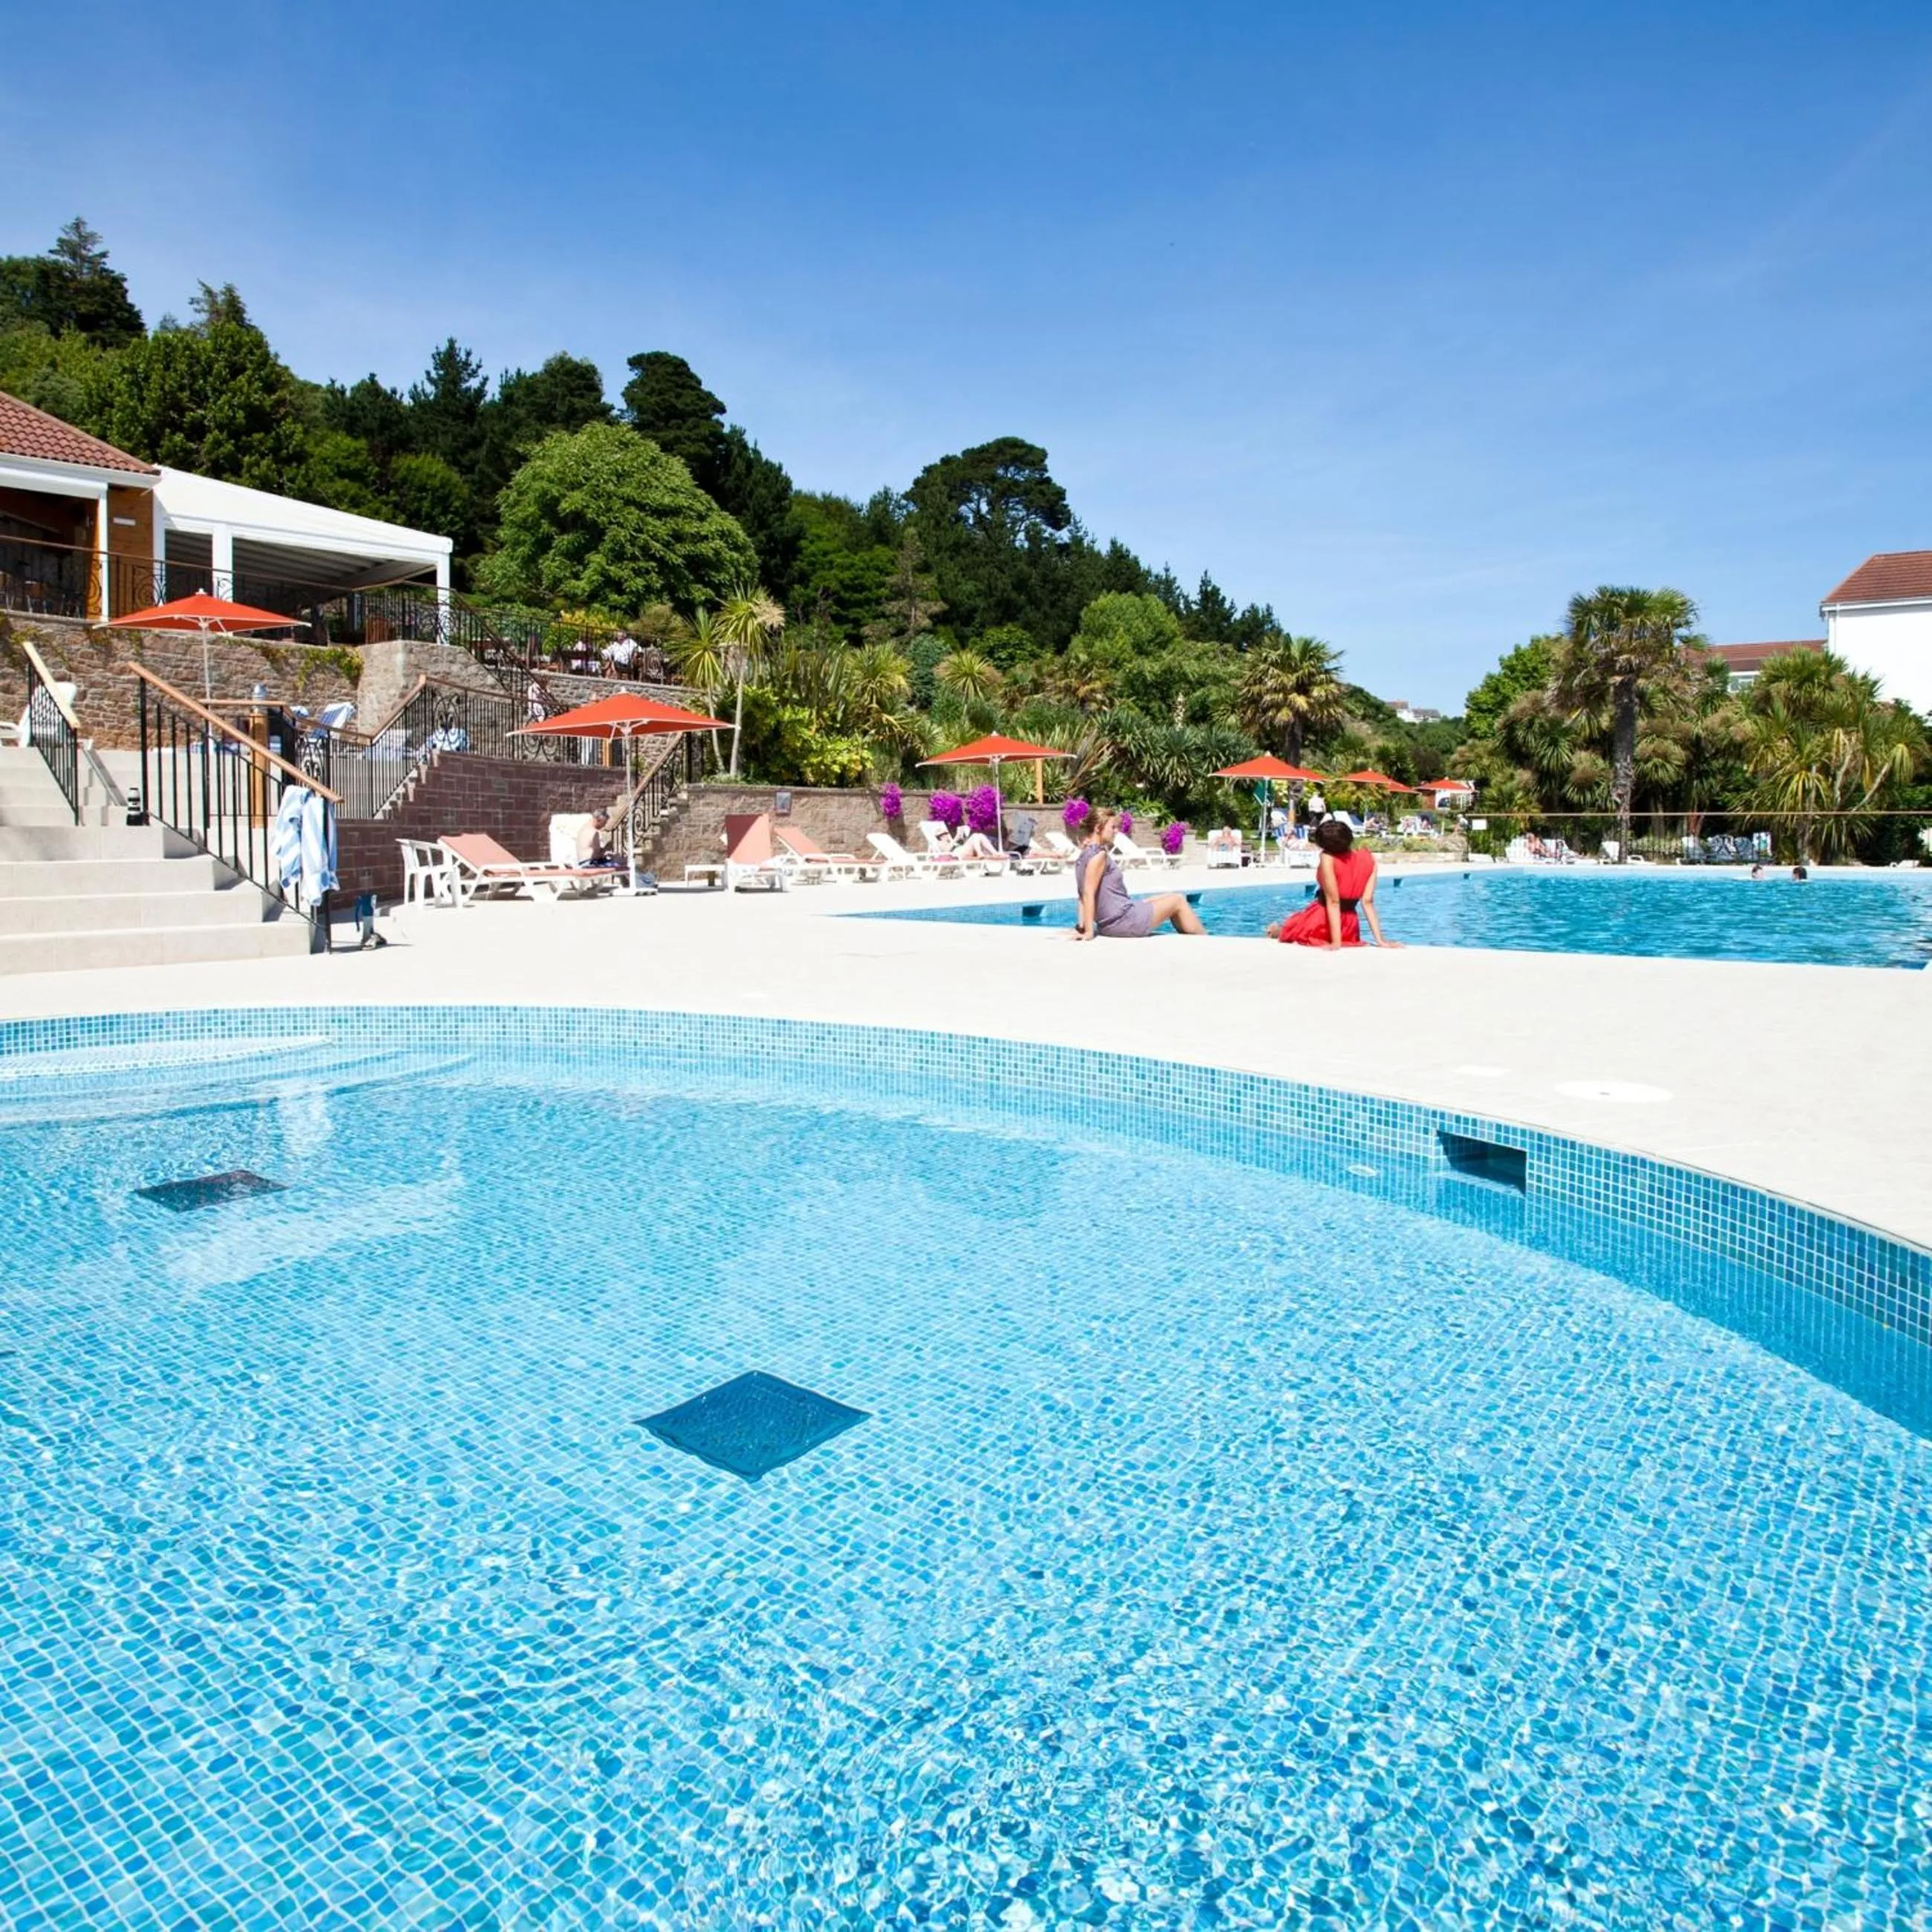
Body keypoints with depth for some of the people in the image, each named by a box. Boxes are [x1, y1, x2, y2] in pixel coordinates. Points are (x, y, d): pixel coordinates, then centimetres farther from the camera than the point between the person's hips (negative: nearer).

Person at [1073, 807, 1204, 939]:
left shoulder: (1084, 856, 10)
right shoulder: (1099, 855, -18)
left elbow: (1084, 895, 9)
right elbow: (1088, 894, -23)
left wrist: (1083, 927, 8)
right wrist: (1089, 931, -24)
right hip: (1124, 921, -10)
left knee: (1168, 897, 27)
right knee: (1178, 901, 9)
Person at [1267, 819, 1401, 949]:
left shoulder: (1328, 858, -23)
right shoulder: (1369, 859, -9)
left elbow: (1333, 902, -24)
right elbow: (1367, 902, -11)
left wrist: (1336, 942, -23)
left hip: (1320, 922, -6)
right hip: (1349, 926, 6)